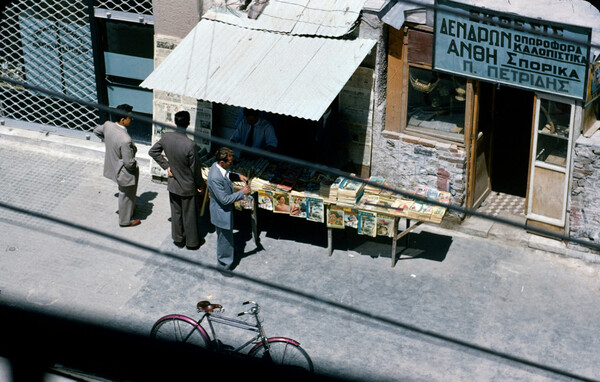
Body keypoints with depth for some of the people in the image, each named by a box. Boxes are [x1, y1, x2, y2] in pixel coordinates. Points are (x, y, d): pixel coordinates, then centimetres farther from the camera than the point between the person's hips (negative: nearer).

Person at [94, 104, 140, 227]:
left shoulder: (108, 125, -17)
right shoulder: (125, 140, -39)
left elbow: (97, 131, 6)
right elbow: (129, 163, -31)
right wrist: (135, 165, -9)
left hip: (112, 165, 7)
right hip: (125, 172, -7)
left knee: (125, 193, 33)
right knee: (126, 195, 19)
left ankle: (130, 208, 57)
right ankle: (125, 220, 40)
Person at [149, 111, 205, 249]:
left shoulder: (166, 137, -15)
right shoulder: (190, 145, -30)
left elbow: (152, 152, 2)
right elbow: (195, 168, -19)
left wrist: (166, 166, 5)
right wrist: (200, 185, -3)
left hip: (173, 183, 5)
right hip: (187, 186, -5)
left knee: (176, 212, 22)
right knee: (189, 214, 14)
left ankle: (178, 239, 37)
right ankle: (192, 242, 30)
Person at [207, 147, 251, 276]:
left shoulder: (218, 166, -10)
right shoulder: (215, 178, -38)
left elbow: (227, 175, 14)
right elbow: (225, 199, -31)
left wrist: (237, 176, -4)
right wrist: (242, 193, -24)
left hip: (226, 209, 10)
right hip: (222, 212, -10)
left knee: (226, 236, 30)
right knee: (225, 238, 10)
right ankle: (223, 264, 31)